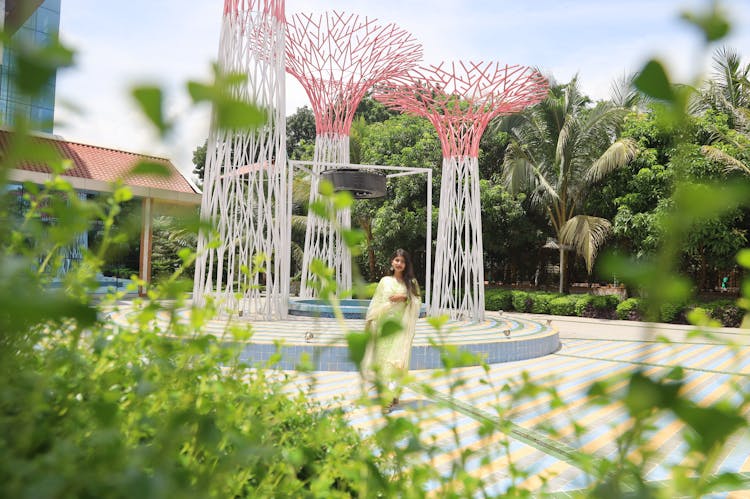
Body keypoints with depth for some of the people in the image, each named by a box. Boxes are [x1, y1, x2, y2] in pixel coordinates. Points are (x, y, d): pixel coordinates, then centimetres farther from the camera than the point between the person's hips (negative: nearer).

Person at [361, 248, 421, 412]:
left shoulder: (411, 282, 6)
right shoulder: (385, 281, 9)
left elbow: (418, 301, 2)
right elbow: (376, 302, 9)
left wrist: (404, 297, -13)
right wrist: (370, 321, 4)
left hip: (400, 325, -2)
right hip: (383, 323, 2)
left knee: (396, 358, -9)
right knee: (382, 357, 2)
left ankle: (391, 396, -9)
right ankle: (391, 394, 17)